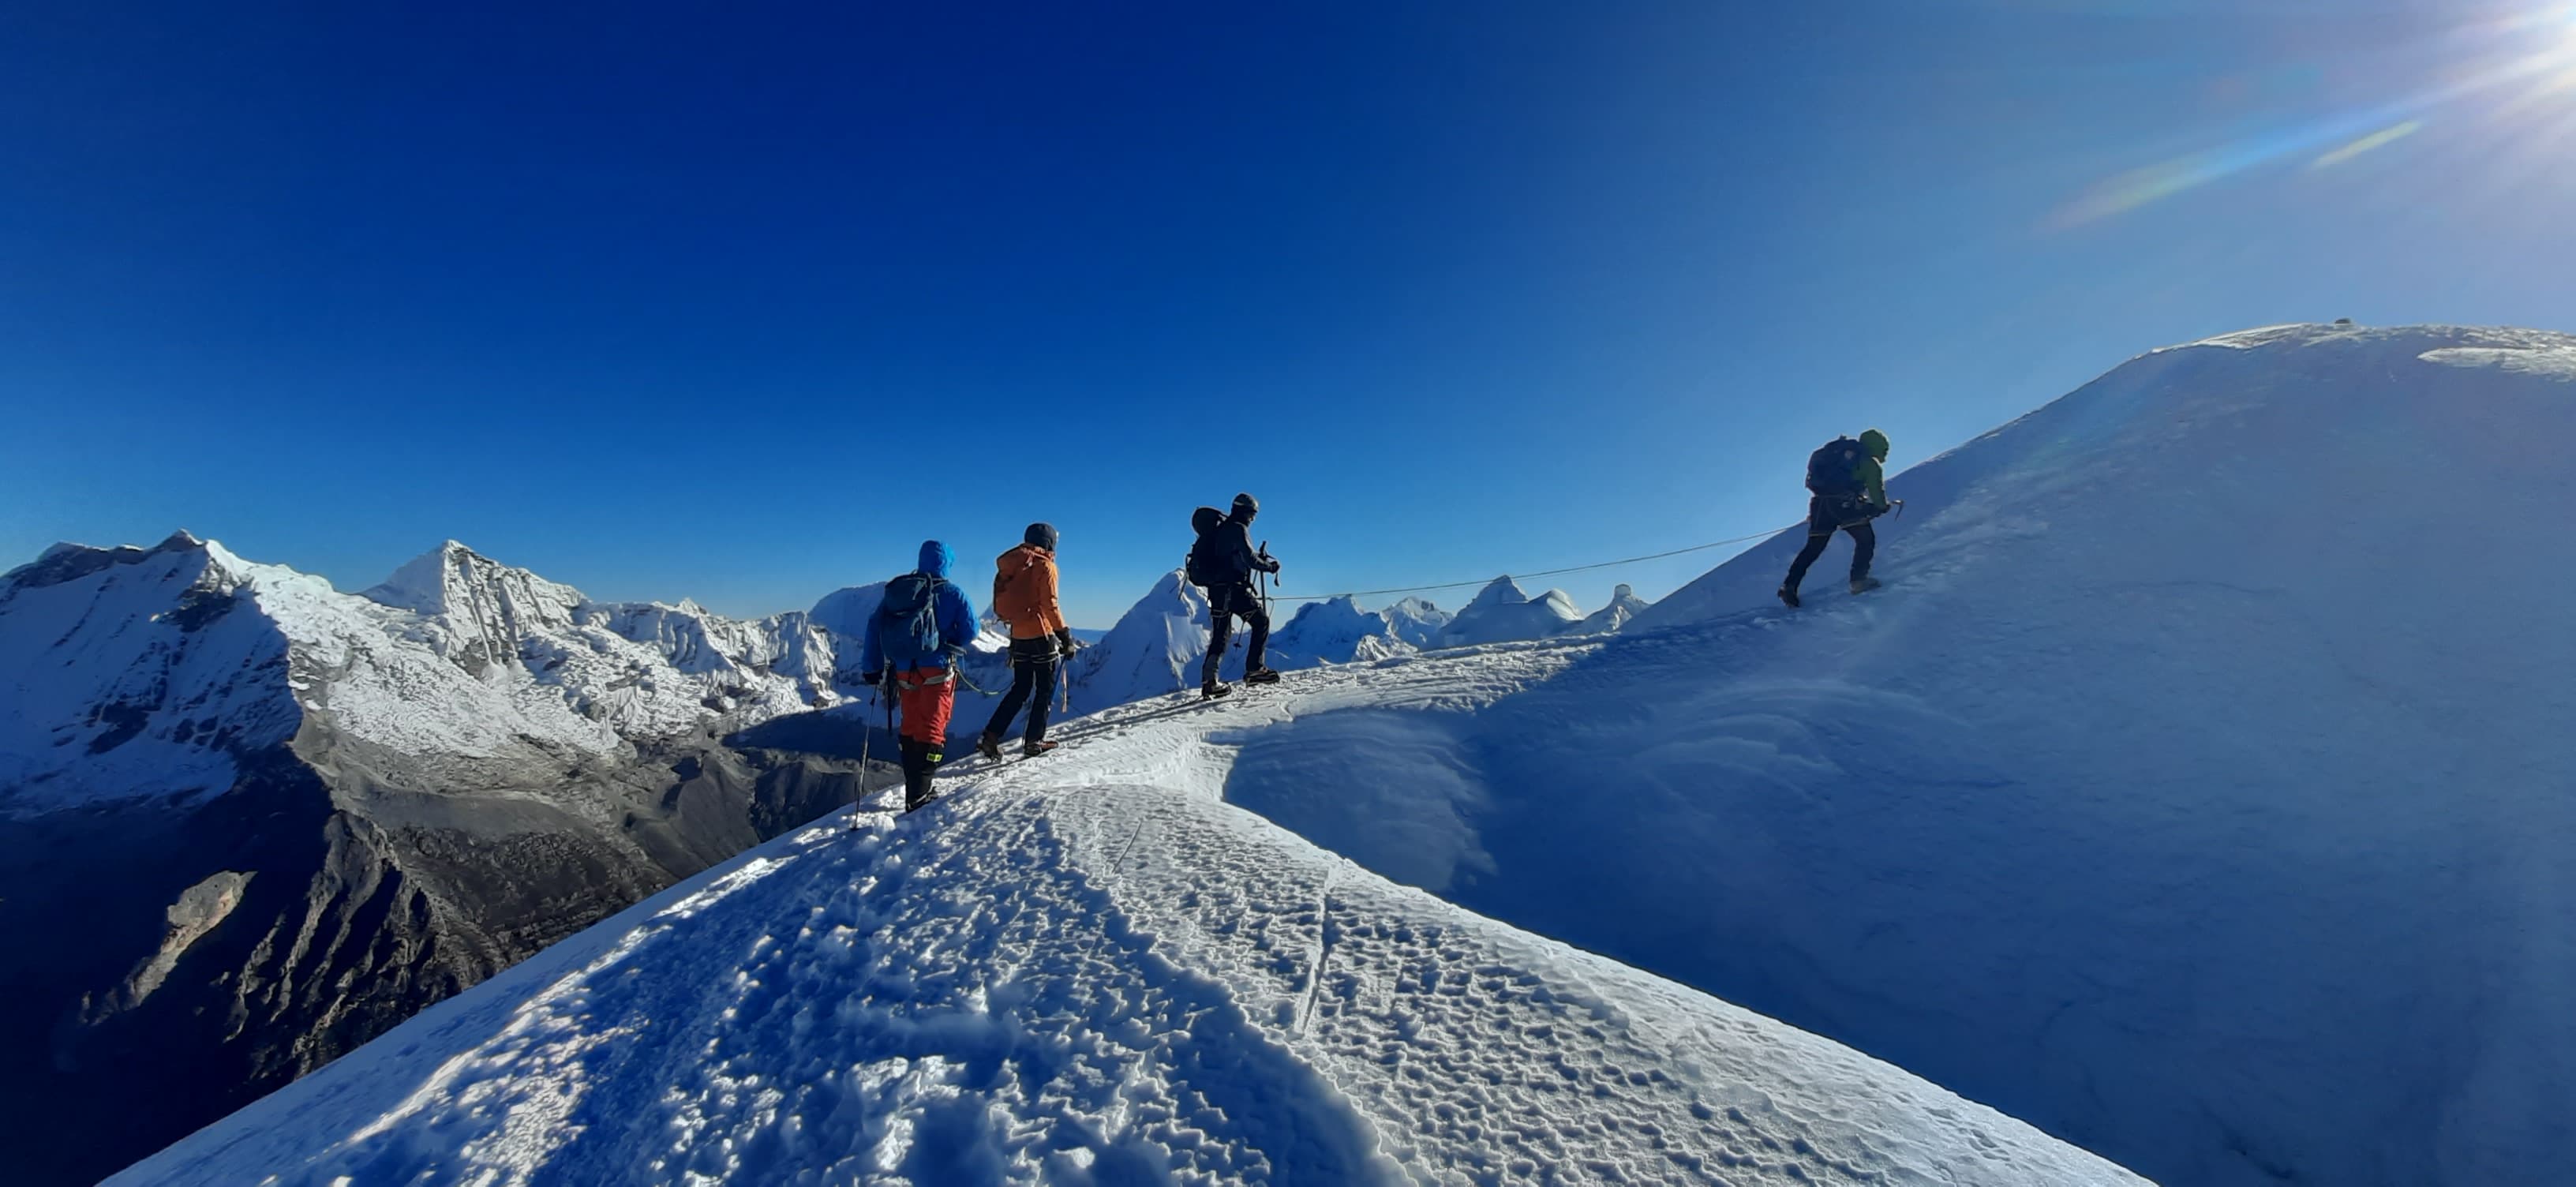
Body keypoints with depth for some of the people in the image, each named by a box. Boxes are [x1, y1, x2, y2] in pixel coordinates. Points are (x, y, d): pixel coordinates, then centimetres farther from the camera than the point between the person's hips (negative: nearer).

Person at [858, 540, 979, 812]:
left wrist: (871, 668, 10)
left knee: (910, 728, 17)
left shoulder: (896, 590, 8)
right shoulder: (952, 592, -4)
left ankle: (913, 790, 23)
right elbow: (970, 629, -5)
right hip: (937, 670, -4)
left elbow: (874, 627, 6)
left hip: (904, 672, 5)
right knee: (932, 729, -1)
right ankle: (919, 796, -8)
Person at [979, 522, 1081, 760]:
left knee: (1020, 689, 15)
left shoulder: (1011, 566, 11)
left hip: (1018, 635, 7)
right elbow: (1050, 605, -14)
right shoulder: (1045, 565, -9)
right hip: (1041, 635, -7)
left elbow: (1001, 602, 12)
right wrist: (1065, 634, -9)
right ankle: (1034, 741, 6)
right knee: (1046, 689, 6)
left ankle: (991, 736, 8)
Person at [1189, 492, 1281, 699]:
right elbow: (1249, 559, -13)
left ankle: (1209, 682, 6)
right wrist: (1269, 567, 1)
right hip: (1232, 588, -9)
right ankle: (1254, 669, -4)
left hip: (1215, 588, 9)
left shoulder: (1221, 528, 21)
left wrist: (1258, 557, 16)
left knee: (1220, 634, 10)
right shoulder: (1238, 529, -7)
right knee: (1261, 621, 1)